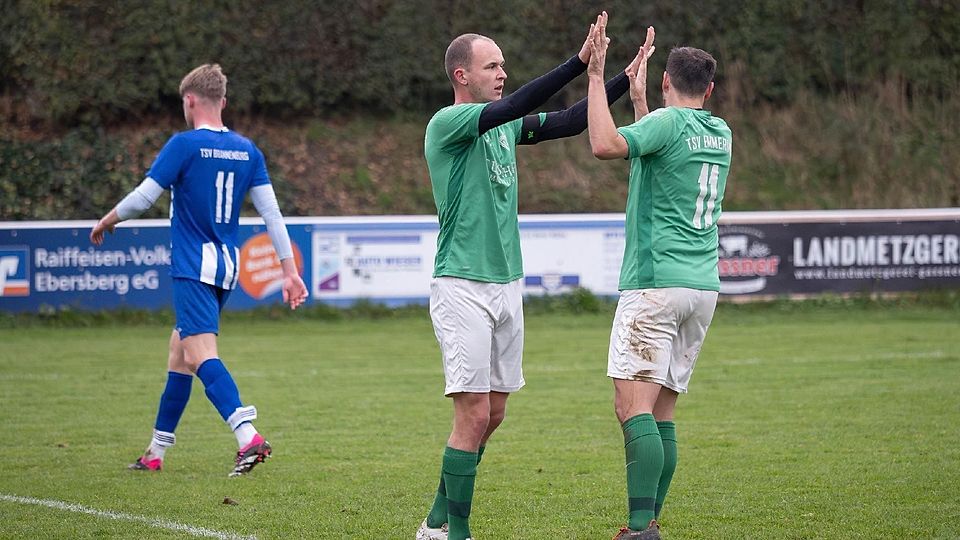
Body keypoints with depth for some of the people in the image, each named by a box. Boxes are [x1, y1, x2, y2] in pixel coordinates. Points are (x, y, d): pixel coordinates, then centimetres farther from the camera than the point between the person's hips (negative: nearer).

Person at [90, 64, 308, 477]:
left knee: (200, 353, -16)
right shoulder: (247, 150, 7)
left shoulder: (184, 144, -10)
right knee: (179, 351, 17)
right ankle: (156, 452, 23)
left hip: (193, 267, -7)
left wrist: (105, 223, 10)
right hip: (228, 265, 7)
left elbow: (142, 198, -8)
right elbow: (271, 213, 5)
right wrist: (290, 270, 6)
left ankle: (248, 437, -34)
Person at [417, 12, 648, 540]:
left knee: (492, 413, 10)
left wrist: (624, 81, -2)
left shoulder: (506, 126, 13)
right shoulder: (446, 124, -11)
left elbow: (566, 122, 8)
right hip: (463, 287, -8)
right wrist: (579, 62, -28)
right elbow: (515, 106, -24)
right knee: (474, 414, -11)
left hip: (507, 284, 8)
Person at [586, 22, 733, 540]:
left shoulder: (669, 122, -8)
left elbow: (605, 145, -24)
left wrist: (596, 77, -15)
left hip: (655, 285, -8)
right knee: (661, 410, 11)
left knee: (633, 404, -13)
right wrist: (637, 96, 36)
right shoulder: (720, 133, 14)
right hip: (703, 285, 8)